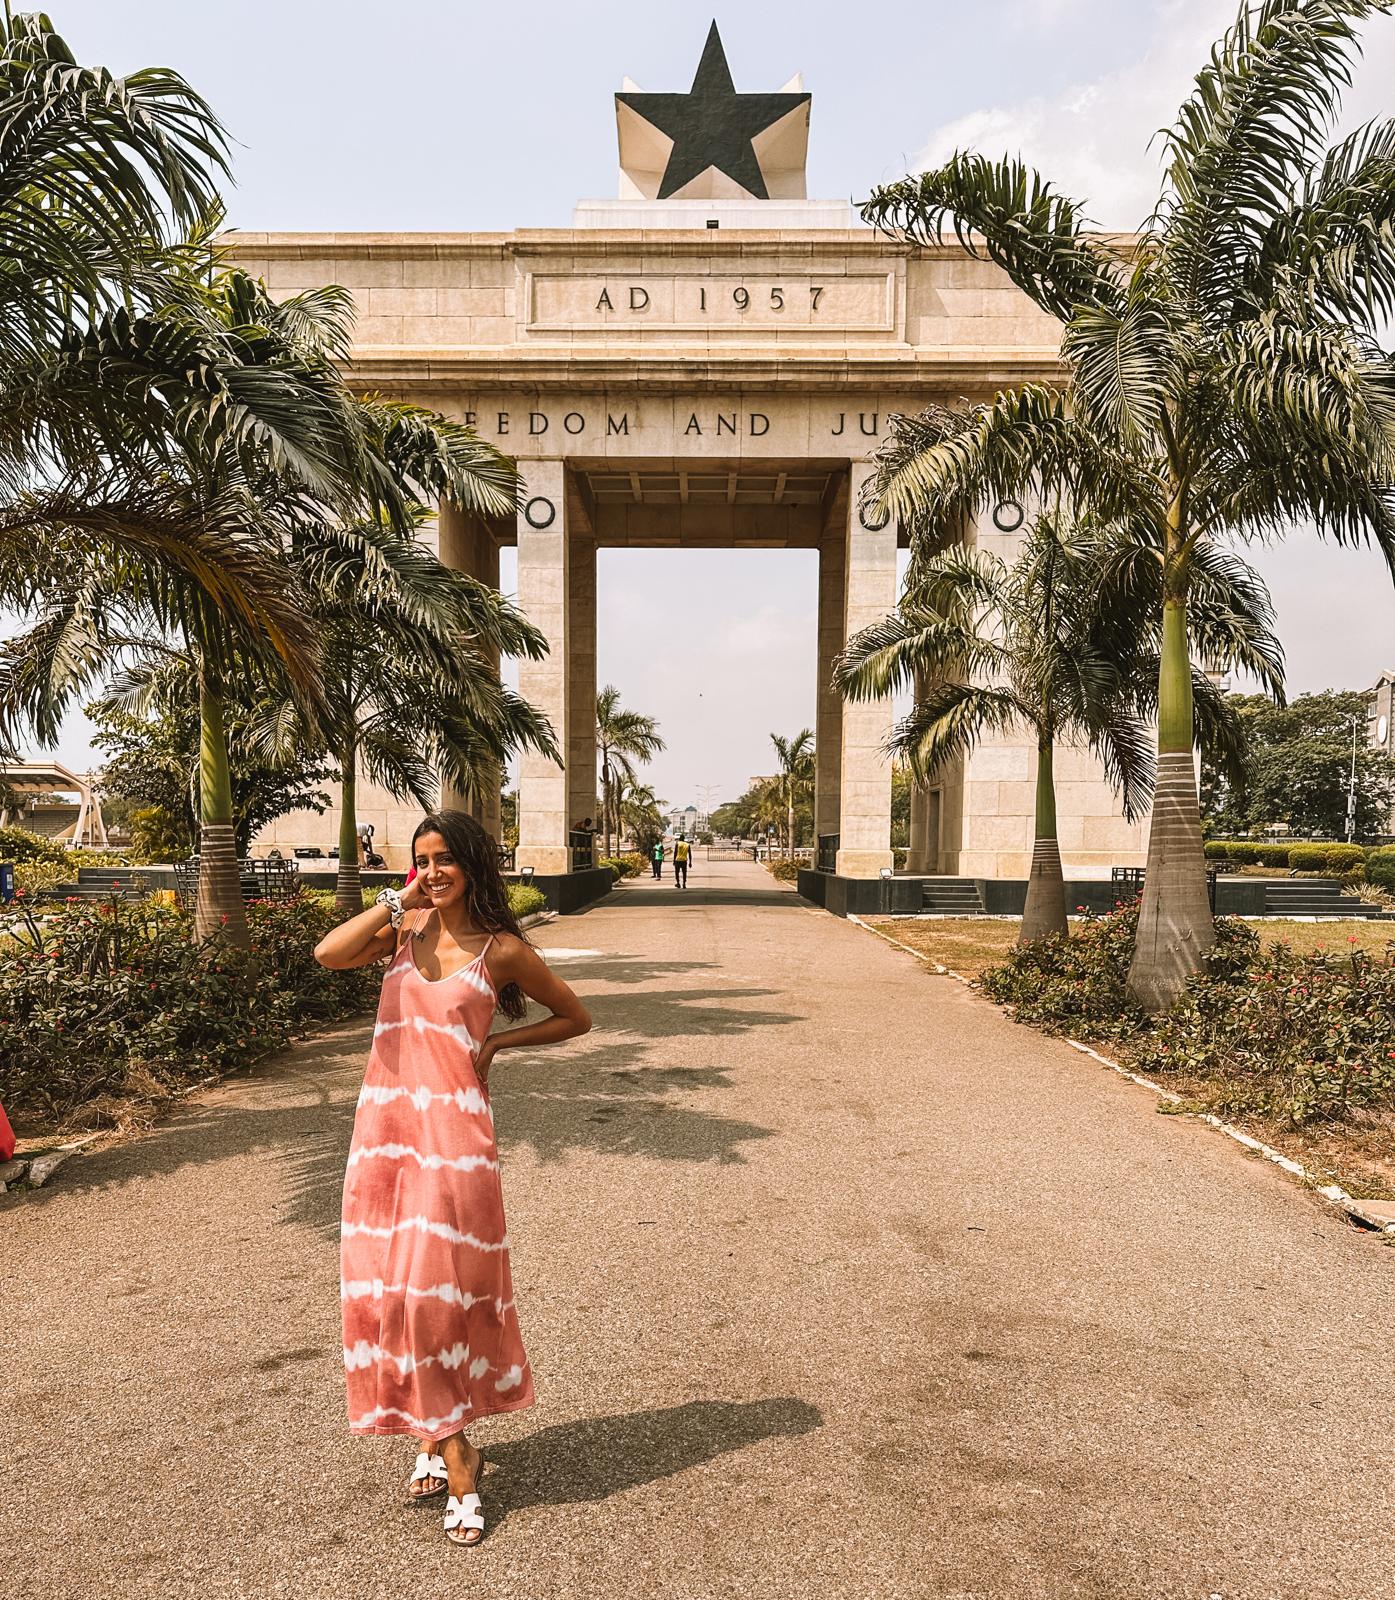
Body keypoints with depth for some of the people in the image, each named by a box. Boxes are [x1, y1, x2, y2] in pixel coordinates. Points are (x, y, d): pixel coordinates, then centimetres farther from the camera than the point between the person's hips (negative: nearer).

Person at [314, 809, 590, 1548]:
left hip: (453, 1131, -4)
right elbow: (328, 954, -13)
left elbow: (575, 1017, 7)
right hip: (384, 1124, 4)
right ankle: (443, 1441, 25)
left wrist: (497, 1041, -1)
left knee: (439, 1282, -1)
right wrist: (395, 902, -9)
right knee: (388, 1284, 8)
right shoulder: (404, 929, 6)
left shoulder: (502, 948, -3)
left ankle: (447, 1442, 17)